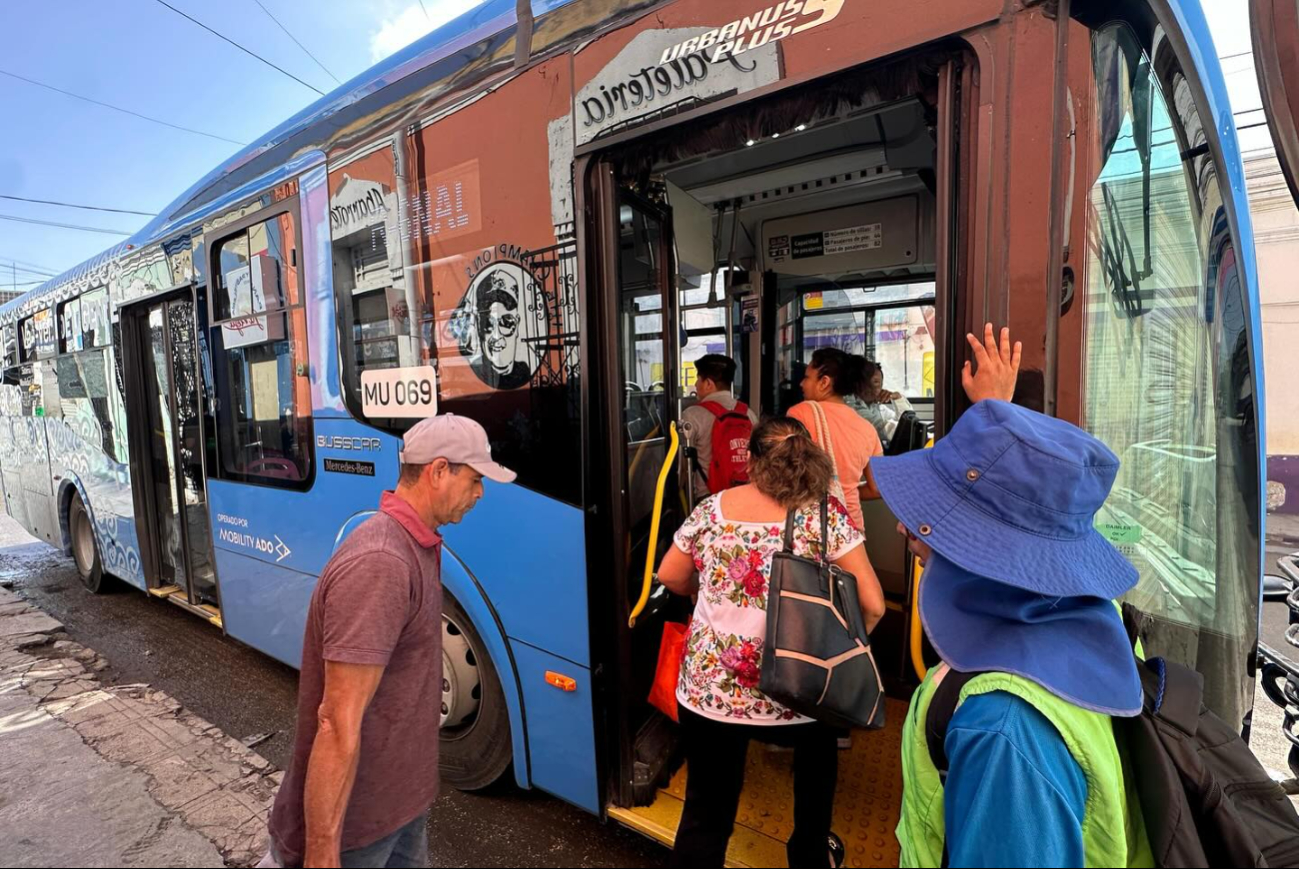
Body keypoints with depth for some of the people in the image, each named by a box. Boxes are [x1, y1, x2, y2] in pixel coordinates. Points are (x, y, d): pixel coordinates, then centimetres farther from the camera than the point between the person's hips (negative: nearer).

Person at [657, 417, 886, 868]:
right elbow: (872, 605, -8)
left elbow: (670, 577, 11)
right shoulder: (826, 514, -7)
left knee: (705, 813, 17)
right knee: (819, 744, 32)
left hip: (707, 692, 1)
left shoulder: (711, 508, 0)